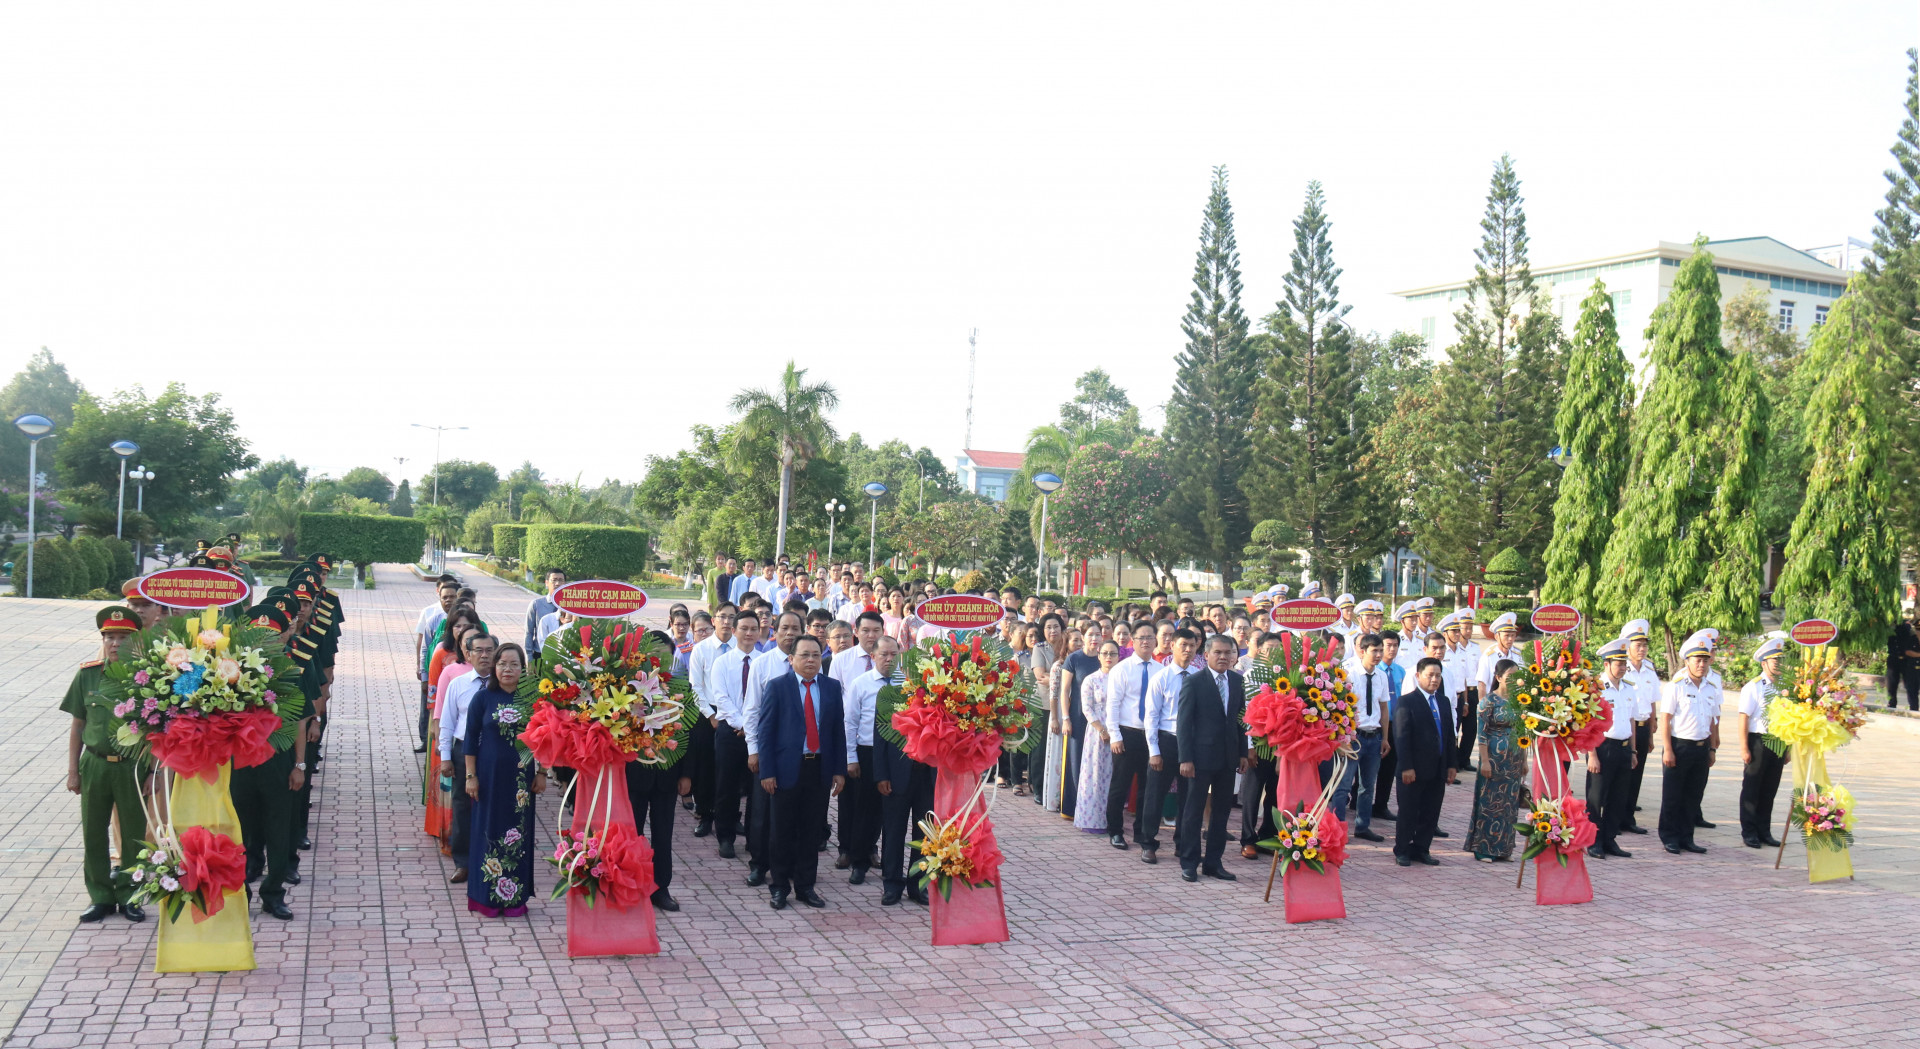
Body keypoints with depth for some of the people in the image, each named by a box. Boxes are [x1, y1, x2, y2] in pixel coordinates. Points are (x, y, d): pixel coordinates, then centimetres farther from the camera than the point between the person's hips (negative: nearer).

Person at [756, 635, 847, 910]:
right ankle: (779, 887, 17)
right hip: (787, 769, -3)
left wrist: (839, 770, 4)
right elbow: (765, 731, -3)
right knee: (784, 832, 5)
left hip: (820, 769, 3)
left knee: (812, 831, 9)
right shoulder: (777, 686, -2)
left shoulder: (832, 687, 7)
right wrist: (766, 771, -9)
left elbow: (838, 729, 9)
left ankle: (805, 886, 19)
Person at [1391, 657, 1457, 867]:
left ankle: (1421, 849, 20)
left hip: (1438, 769, 6)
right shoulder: (1406, 702, -7)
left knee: (1430, 814, 9)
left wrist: (1452, 764, 10)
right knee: (1408, 812, 3)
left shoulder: (1443, 703, 14)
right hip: (1414, 770, -6)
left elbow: (1449, 735, 16)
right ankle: (1402, 851, 13)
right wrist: (1406, 767, -17)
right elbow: (1401, 737, -12)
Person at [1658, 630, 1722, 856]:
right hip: (1679, 746, -5)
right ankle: (1670, 838, 14)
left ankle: (1686, 837, 20)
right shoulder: (1676, 685, -8)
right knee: (1672, 796, 4)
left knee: (1694, 795, 10)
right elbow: (1665, 718, -9)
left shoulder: (1712, 688, 8)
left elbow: (1713, 720, 16)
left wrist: (1712, 749, 14)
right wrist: (1667, 750, -13)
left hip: (1701, 747, 5)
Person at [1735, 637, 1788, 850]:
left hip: (1778, 743, 5)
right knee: (1751, 790, 2)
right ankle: (1749, 833, 9)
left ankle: (1764, 832, 21)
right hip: (1758, 742, -5)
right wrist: (1744, 749, -14)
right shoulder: (1753, 687, -8)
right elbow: (1743, 719, -10)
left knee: (1769, 790, 11)